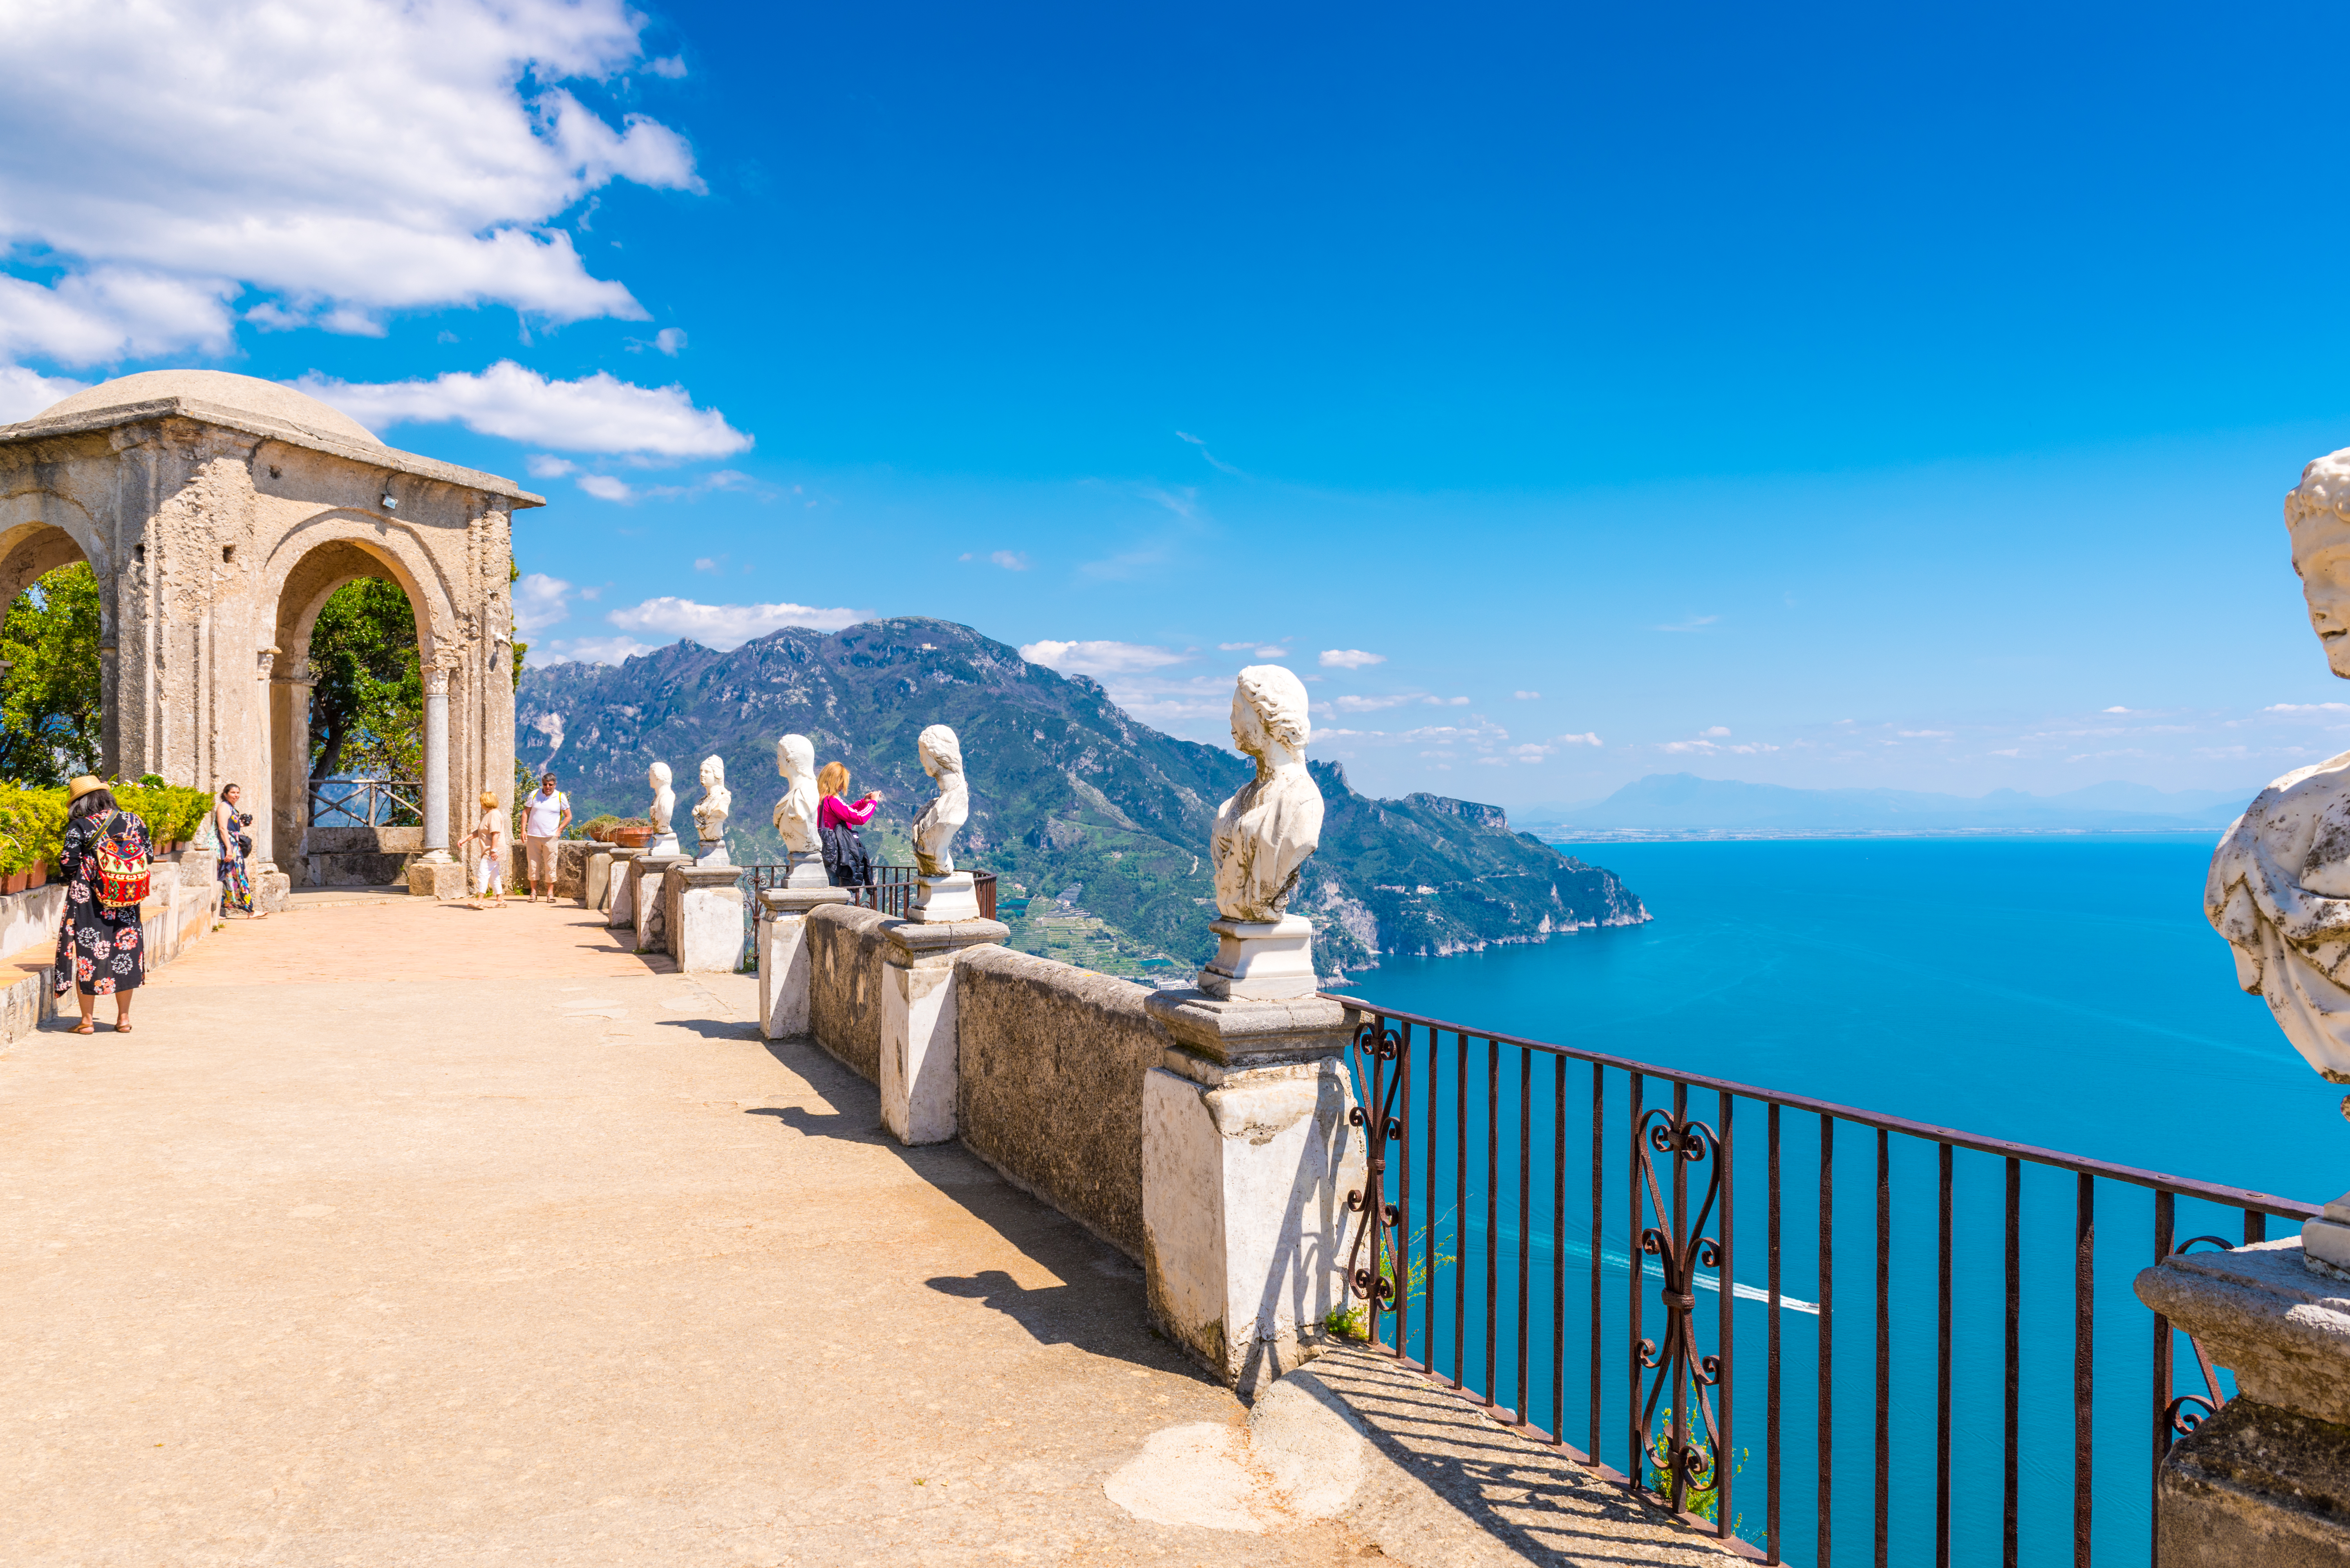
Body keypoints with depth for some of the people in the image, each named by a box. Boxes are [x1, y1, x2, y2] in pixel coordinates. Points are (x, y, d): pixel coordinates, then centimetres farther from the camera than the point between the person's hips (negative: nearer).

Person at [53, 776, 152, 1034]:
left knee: (87, 952, 6)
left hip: (89, 901, -3)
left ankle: (87, 1021, 10)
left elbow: (68, 863, -12)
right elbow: (149, 856, 6)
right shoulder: (133, 821, 2)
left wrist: (75, 879, 9)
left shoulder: (79, 827, -9)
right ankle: (124, 1018, 16)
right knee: (125, 949, 11)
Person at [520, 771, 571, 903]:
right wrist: (523, 830, 3)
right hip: (533, 836, 1)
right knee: (533, 864, 4)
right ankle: (533, 892, 13)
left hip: (550, 837, -1)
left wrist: (559, 830, -1)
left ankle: (550, 893, 7)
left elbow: (568, 816, 9)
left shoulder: (561, 797, 3)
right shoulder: (534, 795, 6)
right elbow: (526, 812, 12)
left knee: (550, 866, -1)